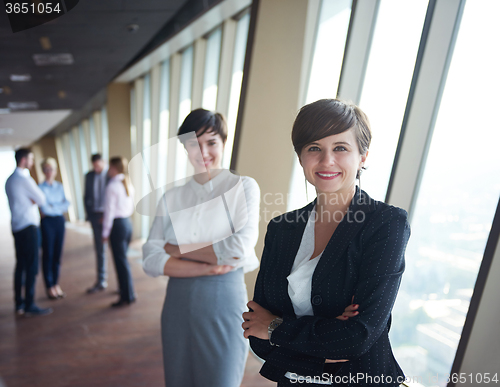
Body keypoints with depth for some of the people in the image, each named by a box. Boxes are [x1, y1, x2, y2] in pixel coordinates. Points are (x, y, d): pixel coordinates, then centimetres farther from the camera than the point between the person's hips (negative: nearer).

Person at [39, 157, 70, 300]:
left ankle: (56, 284, 21)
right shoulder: (41, 187, -6)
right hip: (48, 222, -4)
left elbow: (67, 204, 0)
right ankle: (49, 287, 14)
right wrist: (59, 207, -4)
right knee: (48, 254, 3)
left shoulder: (60, 186, 9)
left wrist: (52, 208, -10)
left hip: (60, 221, 5)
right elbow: (44, 208, -15)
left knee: (58, 254, 10)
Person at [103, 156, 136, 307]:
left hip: (117, 225, -8)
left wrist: (105, 233, -7)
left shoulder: (112, 186, -14)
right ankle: (124, 289, 30)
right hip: (128, 222, 8)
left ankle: (127, 296, 9)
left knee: (120, 261, 1)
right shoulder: (129, 184, 9)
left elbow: (109, 211, -13)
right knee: (122, 258, 19)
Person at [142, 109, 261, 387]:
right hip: (178, 303, 4)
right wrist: (208, 267, -18)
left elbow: (240, 250, -18)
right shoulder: (172, 197, 4)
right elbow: (151, 260, -4)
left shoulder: (244, 187, -4)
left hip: (224, 301, -3)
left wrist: (176, 249, -9)